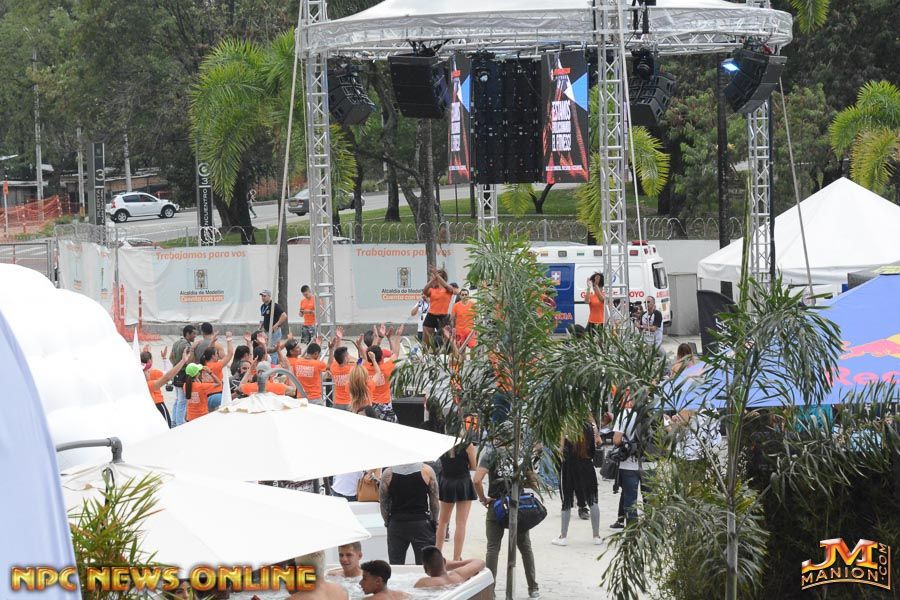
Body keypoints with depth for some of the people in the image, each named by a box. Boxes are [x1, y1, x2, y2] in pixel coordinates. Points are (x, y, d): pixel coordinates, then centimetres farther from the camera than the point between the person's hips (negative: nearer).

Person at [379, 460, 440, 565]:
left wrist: (387, 521, 16)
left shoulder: (388, 473, -5)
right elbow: (434, 500, 1)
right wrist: (433, 520, 14)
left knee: (395, 565, 7)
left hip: (396, 524, 1)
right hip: (421, 523, -1)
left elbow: (383, 502, 2)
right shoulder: (427, 471, -7)